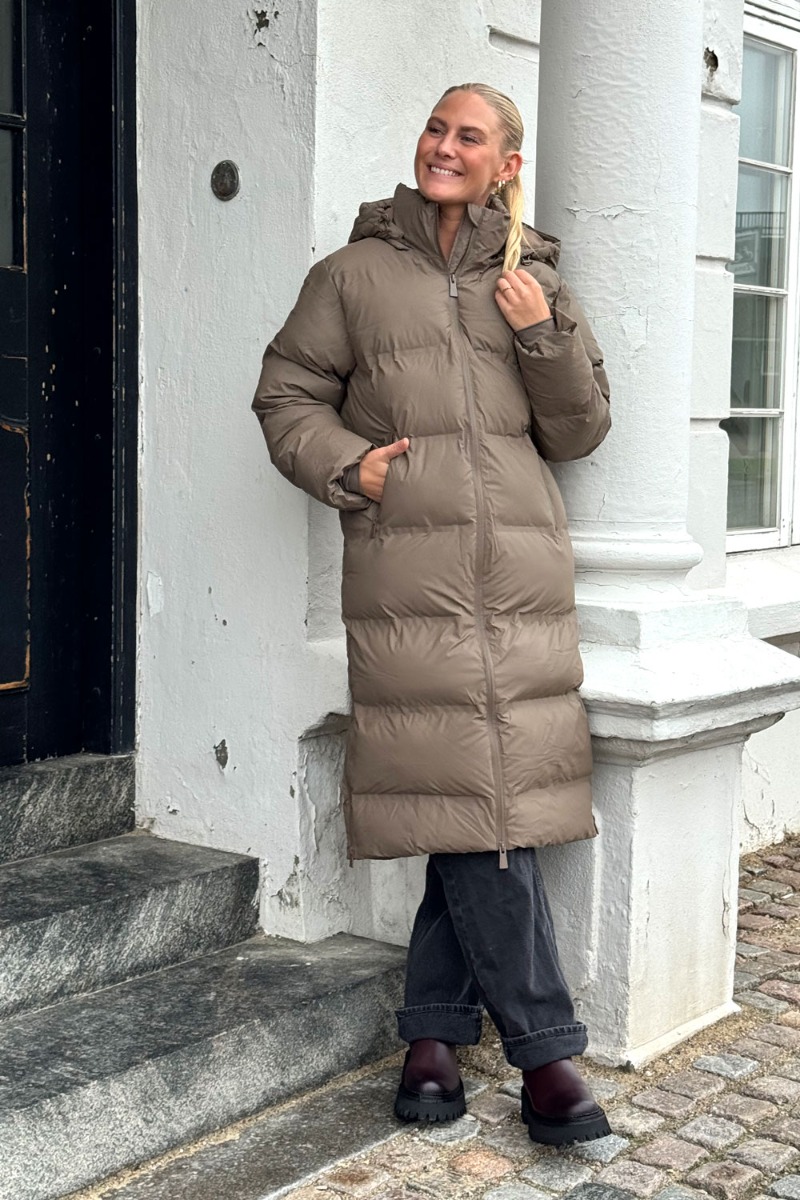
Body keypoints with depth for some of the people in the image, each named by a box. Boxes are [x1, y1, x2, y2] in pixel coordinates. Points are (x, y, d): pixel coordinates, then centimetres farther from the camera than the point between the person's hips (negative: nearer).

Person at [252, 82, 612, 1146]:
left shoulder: (536, 281, 17)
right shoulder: (356, 273, 11)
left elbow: (579, 431, 14)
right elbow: (287, 394, 12)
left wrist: (545, 335, -1)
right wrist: (346, 464, -5)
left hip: (522, 574, 3)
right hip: (409, 572, -2)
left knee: (486, 801, 2)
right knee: (468, 802, -7)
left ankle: (435, 1028, 17)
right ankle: (544, 1048, 2)